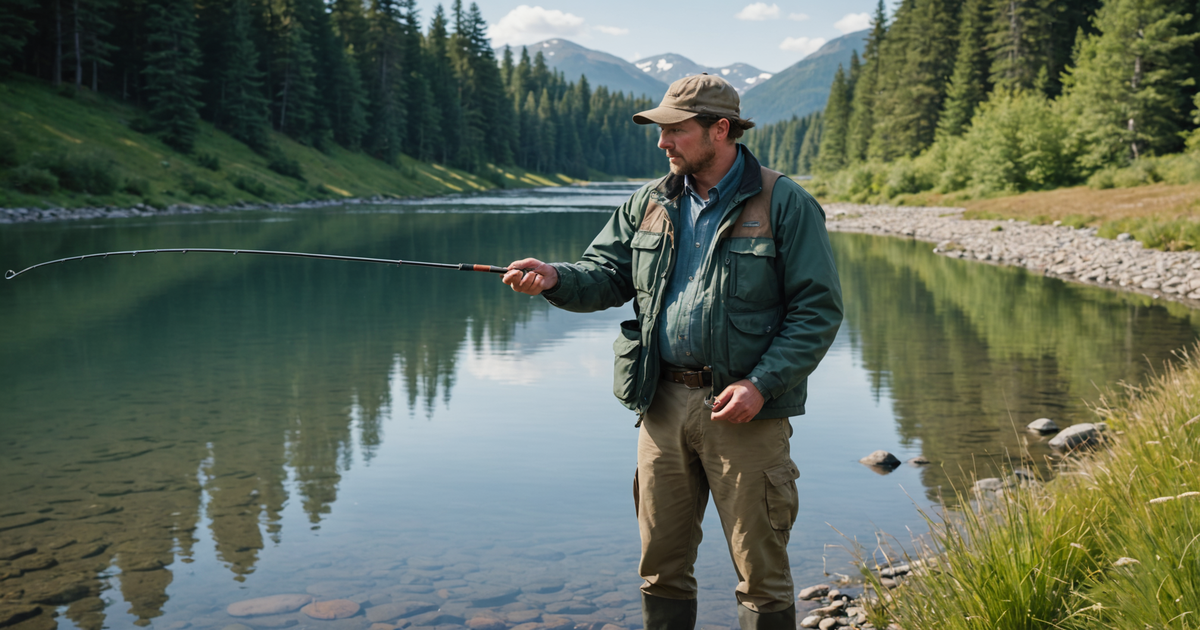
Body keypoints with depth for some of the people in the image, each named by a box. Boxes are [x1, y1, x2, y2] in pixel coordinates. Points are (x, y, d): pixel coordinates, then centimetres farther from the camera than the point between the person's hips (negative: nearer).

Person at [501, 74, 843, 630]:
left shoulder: (785, 205, -4)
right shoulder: (649, 204, 12)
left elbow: (817, 310, -7)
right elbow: (607, 275, 8)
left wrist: (761, 384, -17)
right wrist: (555, 279, -13)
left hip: (743, 406, -4)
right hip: (663, 402, 5)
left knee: (761, 570, 5)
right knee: (661, 566, 13)